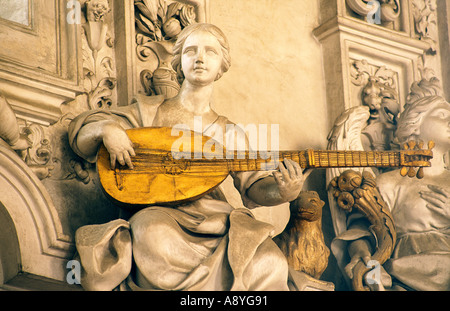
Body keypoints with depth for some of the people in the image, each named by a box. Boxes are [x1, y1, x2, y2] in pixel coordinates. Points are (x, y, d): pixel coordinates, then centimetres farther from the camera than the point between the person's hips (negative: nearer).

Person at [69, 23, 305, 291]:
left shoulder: (230, 132, 15)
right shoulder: (149, 112, 11)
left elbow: (253, 187, 7)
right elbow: (80, 133, 13)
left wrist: (283, 191, -16)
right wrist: (106, 129, -11)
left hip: (215, 218, 1)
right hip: (159, 216, -1)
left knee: (269, 261, -28)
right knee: (152, 234, -38)